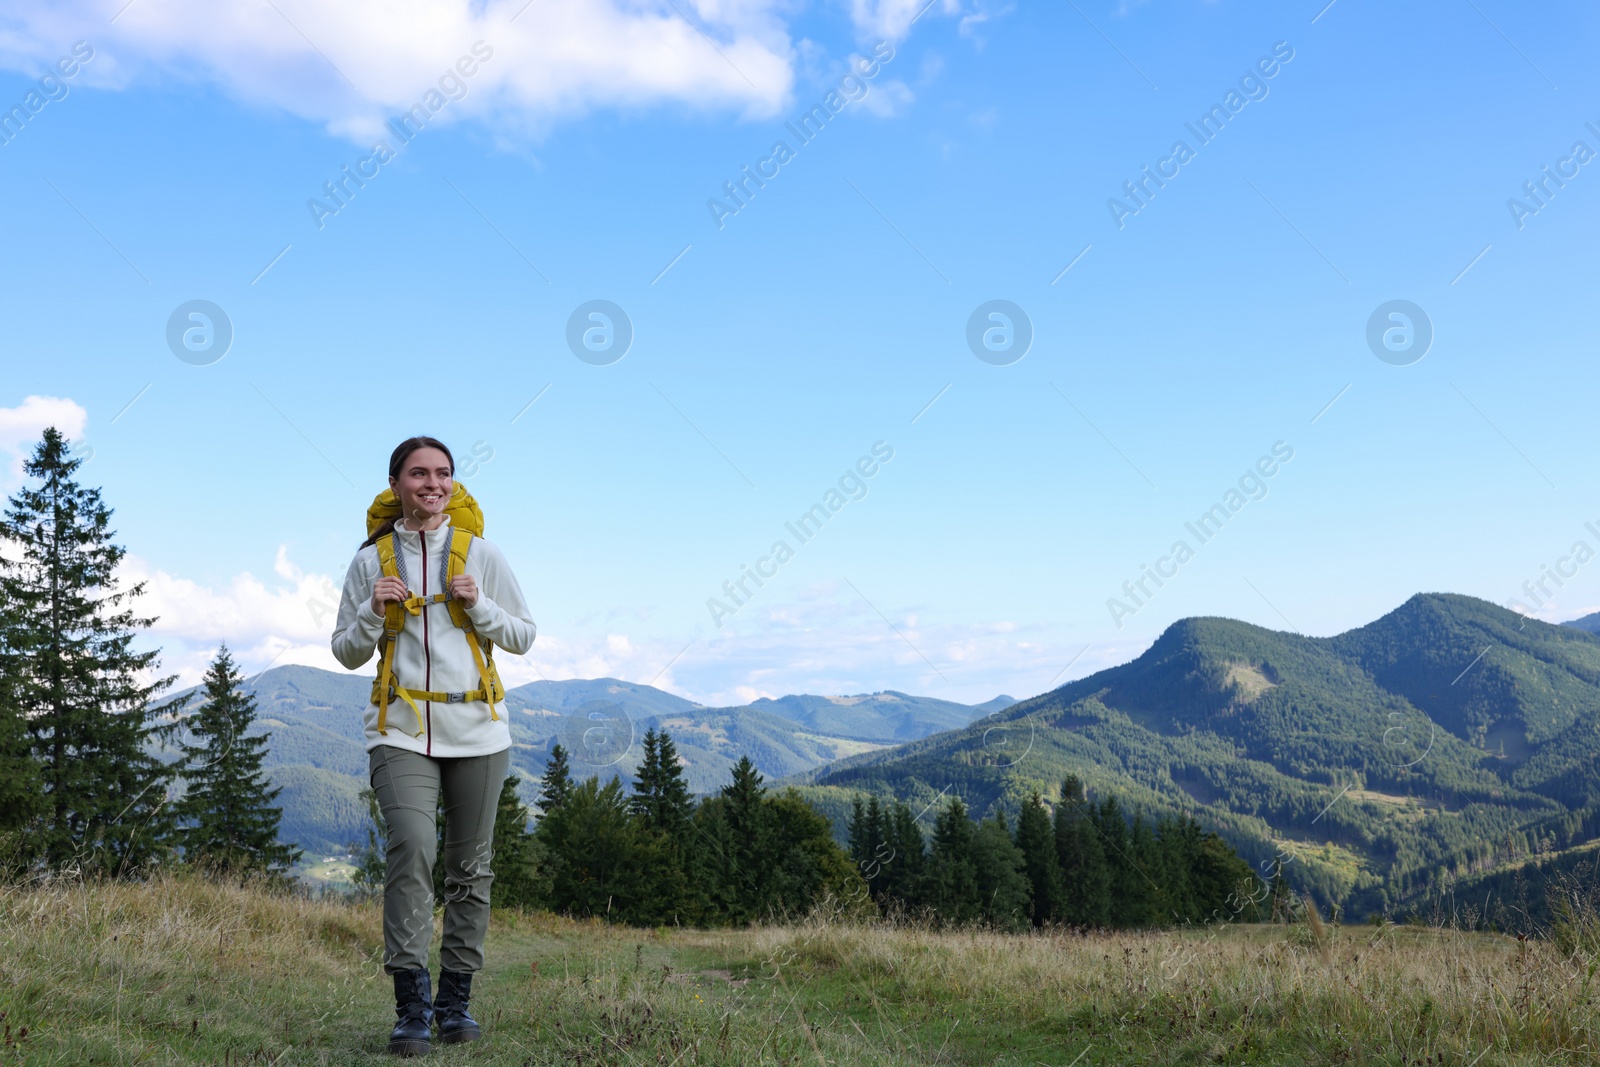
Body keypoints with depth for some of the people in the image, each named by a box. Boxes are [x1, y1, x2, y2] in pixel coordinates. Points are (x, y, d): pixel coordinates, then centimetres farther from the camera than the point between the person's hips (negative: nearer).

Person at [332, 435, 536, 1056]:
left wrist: (479, 605, -9)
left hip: (476, 730, 1)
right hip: (401, 730, -1)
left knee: (470, 866, 6)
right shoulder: (371, 561, 6)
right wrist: (373, 611, -8)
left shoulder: (481, 555, 6)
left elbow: (524, 637, 8)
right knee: (412, 848, -20)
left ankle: (456, 1000, 18)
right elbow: (347, 653, 11)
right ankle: (411, 1005, -16)